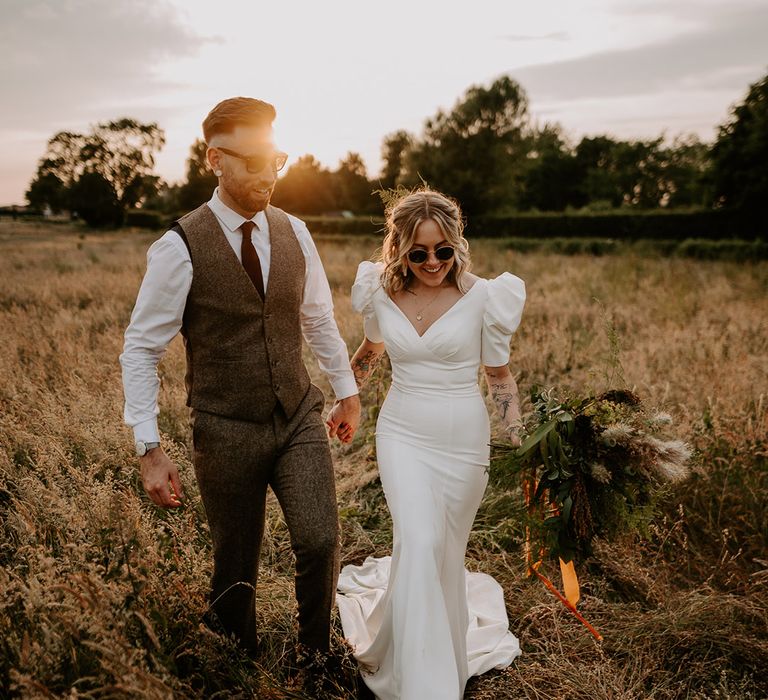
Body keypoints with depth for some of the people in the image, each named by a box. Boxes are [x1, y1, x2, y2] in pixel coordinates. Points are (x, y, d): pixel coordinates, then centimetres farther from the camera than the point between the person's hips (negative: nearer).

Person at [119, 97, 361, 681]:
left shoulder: (293, 232, 1)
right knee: (237, 566, 12)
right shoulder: (179, 248, -13)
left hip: (301, 417, 3)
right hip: (227, 431, -3)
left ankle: (315, 651, 26)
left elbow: (319, 319, 13)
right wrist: (150, 449, -12)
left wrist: (347, 389, 18)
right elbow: (141, 349, -9)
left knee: (320, 543, -6)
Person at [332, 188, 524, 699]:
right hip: (402, 434, 1)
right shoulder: (381, 292, -3)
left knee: (445, 548, 13)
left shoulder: (483, 297, -11)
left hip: (464, 441, -1)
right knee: (420, 542, -15)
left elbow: (500, 376, -2)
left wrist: (518, 446, -6)